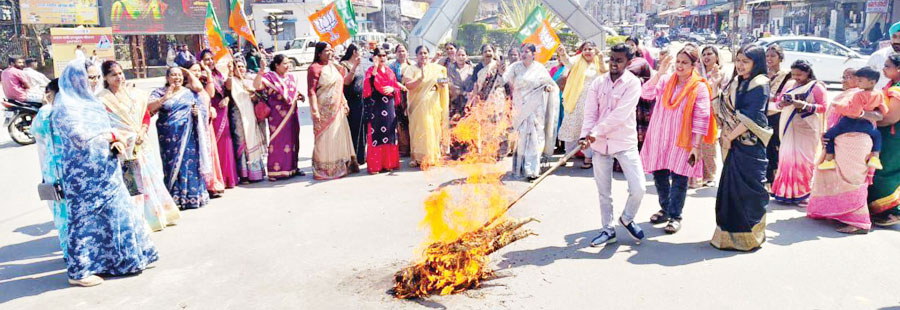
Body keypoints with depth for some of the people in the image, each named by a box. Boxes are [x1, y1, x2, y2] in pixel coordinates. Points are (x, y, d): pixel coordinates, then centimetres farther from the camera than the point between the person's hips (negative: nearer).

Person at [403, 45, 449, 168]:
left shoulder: (436, 68, 12)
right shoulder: (411, 69, 2)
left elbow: (442, 86, 17)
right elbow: (408, 85, -12)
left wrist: (442, 84, -6)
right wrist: (421, 78, -24)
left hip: (433, 104, 3)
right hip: (418, 105, -3)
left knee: (434, 130, 4)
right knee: (419, 130, -5)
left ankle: (432, 156, 13)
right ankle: (418, 157, 0)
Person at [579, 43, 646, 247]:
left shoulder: (633, 83, -7)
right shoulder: (598, 83, 4)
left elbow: (620, 114, -16)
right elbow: (590, 113, 0)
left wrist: (597, 132, -19)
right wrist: (585, 136, -16)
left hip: (625, 142, -3)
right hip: (600, 144, 3)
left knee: (638, 188, -9)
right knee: (604, 192, 10)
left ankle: (627, 219, 21)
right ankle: (608, 230, 26)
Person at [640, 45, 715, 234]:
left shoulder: (699, 87, -5)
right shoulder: (665, 80, 6)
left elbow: (701, 118, -8)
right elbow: (646, 93, -7)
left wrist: (696, 146, -13)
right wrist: (659, 73, -17)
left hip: (682, 140, -4)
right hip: (659, 137, 4)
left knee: (679, 179, -2)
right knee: (659, 175, 11)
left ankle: (675, 216, 12)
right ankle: (665, 209, 30)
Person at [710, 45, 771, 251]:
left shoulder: (759, 84, -9)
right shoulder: (735, 83, 15)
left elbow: (751, 118, -17)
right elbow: (720, 110, 14)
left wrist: (730, 136, -14)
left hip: (749, 145, -8)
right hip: (733, 144, 8)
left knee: (748, 190, -1)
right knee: (731, 187, 13)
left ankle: (749, 236, 10)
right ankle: (731, 233, 24)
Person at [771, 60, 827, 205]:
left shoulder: (816, 87, -1)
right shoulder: (789, 85, 13)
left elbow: (823, 106, -6)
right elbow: (778, 101, 13)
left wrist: (804, 105, -19)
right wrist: (782, 104, -9)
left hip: (806, 128, -4)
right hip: (788, 127, 4)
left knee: (803, 159, -5)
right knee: (786, 156, 2)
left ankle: (803, 193, 2)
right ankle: (786, 191, 9)